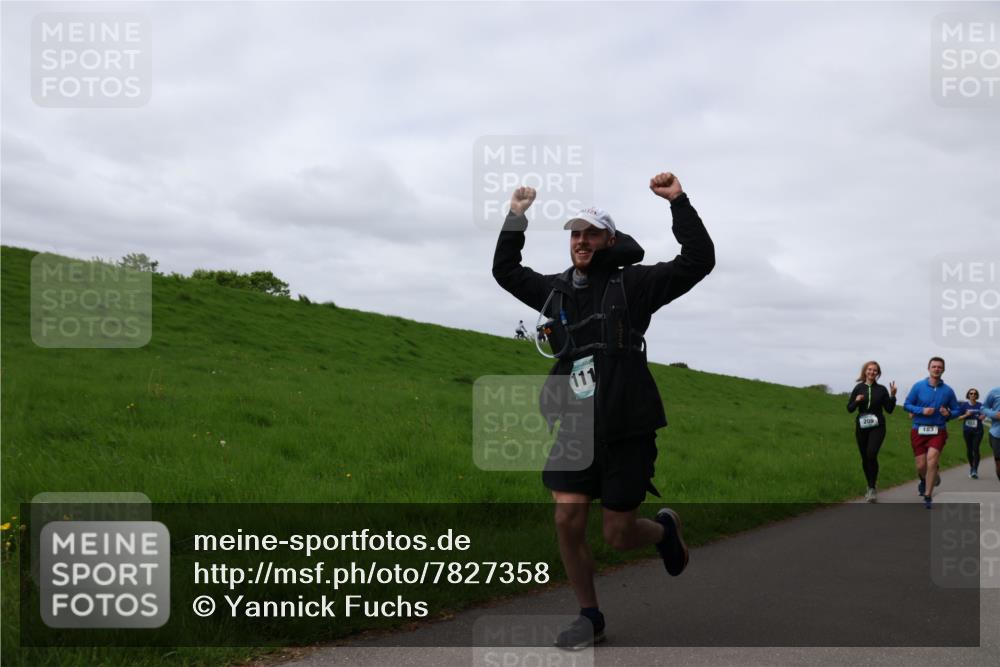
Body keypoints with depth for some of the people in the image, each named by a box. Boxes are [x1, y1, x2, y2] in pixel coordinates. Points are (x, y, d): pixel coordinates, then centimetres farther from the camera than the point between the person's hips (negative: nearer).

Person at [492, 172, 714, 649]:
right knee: (568, 523, -4)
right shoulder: (555, 290, 12)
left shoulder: (633, 283, -2)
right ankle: (589, 617, 16)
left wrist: (679, 203, -14)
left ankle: (665, 529, 36)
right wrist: (516, 217, 20)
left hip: (627, 433, -4)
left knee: (618, 535, 0)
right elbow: (505, 270, 27)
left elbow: (699, 261, -9)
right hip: (574, 430, 4)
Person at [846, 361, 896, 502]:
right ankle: (870, 486, 27)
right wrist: (856, 401, -14)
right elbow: (849, 408, 5)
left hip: (877, 427, -2)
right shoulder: (858, 388, 4)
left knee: (871, 454, -21)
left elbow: (889, 410, 1)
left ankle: (873, 488, -13)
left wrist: (892, 395, -11)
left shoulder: (882, 390, 2)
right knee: (865, 458, 8)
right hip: (861, 427, 2)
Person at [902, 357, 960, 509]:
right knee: (921, 466, 3)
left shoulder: (948, 391, 1)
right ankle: (925, 479, 42)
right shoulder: (918, 386, -2)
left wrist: (948, 413, -12)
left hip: (938, 432, -1)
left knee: (932, 460, -19)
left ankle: (927, 496, -8)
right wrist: (922, 410, -15)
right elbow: (906, 405, 1)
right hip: (919, 431, 1)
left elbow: (956, 410, 11)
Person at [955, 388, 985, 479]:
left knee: (976, 449, -13)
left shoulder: (980, 405, 0)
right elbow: (958, 417, 2)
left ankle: (975, 471, -16)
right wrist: (966, 415, -15)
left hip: (978, 430, -1)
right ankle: (971, 467, 27)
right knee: (969, 450, 7)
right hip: (967, 430, 1)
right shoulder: (964, 405, 0)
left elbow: (983, 415, 13)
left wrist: (982, 417, -10)